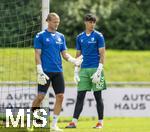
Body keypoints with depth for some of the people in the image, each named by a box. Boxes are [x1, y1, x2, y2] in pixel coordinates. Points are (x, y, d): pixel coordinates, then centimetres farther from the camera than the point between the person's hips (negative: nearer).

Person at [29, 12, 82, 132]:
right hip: (46, 71, -5)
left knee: (60, 96, -2)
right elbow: (37, 55, -5)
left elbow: (64, 54, 13)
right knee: (41, 96, -8)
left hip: (58, 71, 5)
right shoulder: (40, 36, -2)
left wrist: (74, 61, -6)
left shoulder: (61, 37, 13)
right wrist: (40, 71, -14)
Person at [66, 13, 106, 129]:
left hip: (95, 68, -4)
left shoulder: (98, 36, -2)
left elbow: (102, 54, -6)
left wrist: (99, 71, -14)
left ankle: (100, 122, 8)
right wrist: (76, 72, 9)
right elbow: (78, 55, 16)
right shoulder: (80, 37, 11)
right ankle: (74, 122, -2)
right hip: (84, 70, 4)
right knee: (80, 96, 0)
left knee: (98, 96, 1)